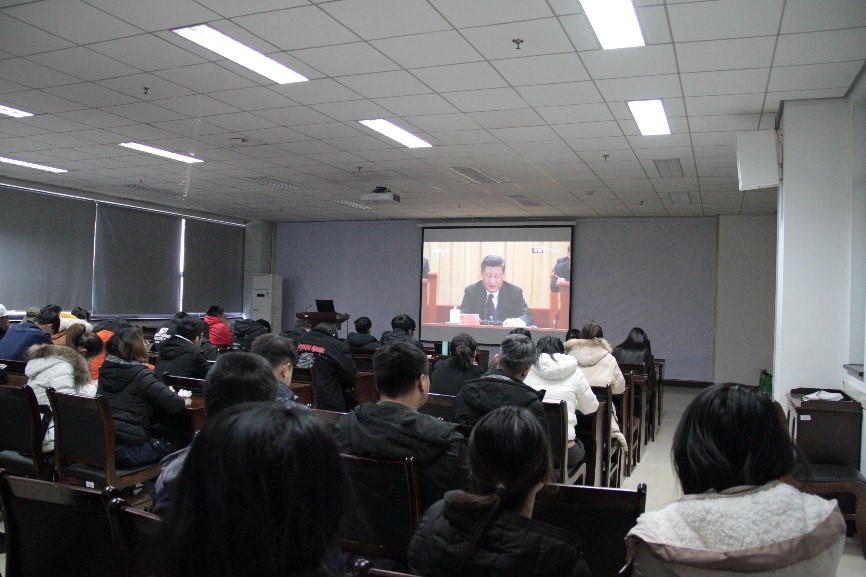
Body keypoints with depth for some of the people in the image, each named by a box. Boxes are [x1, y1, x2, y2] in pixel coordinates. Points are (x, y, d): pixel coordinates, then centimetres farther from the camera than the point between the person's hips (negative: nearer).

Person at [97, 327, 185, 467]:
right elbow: (176, 405, -18)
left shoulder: (105, 369, 7)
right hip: (126, 450, -7)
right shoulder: (140, 375, -15)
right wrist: (171, 393, 6)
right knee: (172, 446, 17)